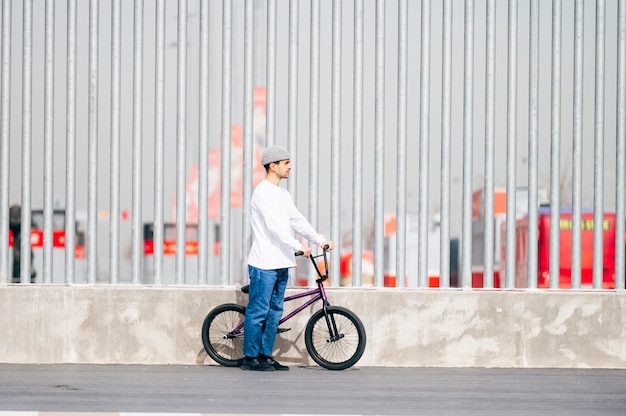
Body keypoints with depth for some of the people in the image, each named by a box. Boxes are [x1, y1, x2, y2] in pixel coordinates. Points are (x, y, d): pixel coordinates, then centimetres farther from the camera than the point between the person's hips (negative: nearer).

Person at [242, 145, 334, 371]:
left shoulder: (283, 195, 18)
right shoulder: (262, 192, -11)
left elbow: (297, 221, 16)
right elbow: (274, 225, -20)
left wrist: (320, 240, 5)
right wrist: (298, 246, -25)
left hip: (281, 263, 9)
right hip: (264, 263, -9)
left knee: (275, 312, 11)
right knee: (259, 311, -4)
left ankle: (266, 355, 17)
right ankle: (250, 357, 1)